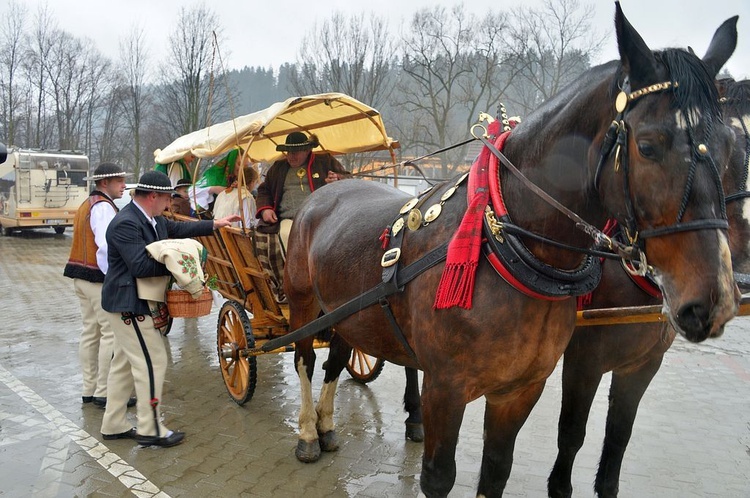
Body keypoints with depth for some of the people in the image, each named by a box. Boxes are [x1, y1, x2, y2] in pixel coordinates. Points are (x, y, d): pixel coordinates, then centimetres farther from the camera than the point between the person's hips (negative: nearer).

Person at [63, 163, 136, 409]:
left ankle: (89, 389, 22)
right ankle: (104, 392, -1)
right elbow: (106, 246, -24)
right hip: (99, 279, -10)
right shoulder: (103, 207, -14)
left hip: (82, 277, 11)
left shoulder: (86, 205, 18)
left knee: (90, 332, 14)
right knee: (111, 334, -5)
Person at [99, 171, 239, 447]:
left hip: (136, 303, 10)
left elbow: (178, 228, 22)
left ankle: (114, 425, 28)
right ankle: (150, 429, 7)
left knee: (125, 362, 16)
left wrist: (215, 224, 21)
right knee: (152, 361, -4)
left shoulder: (153, 219, 7)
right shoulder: (126, 224, -22)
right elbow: (140, 266, -27)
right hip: (129, 305, -10)